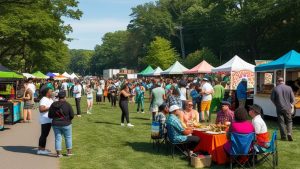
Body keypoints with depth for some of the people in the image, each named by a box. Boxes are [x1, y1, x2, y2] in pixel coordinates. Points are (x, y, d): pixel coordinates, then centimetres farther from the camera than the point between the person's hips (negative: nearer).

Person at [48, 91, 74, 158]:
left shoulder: (53, 105, -3)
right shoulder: (67, 105, -13)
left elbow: (50, 116, 2)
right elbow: (72, 115, -10)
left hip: (55, 124, 3)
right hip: (66, 124, -2)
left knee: (58, 138, 10)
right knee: (68, 137, 14)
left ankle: (58, 153, 9)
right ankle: (69, 151, 20)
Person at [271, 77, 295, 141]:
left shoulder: (275, 89, -6)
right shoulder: (289, 88, -3)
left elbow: (272, 98, -1)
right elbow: (292, 99, -1)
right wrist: (291, 104, 16)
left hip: (279, 108, -1)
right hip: (287, 108, 1)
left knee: (281, 122, 7)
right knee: (289, 121, 14)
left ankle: (283, 137, 8)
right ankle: (289, 133, -3)